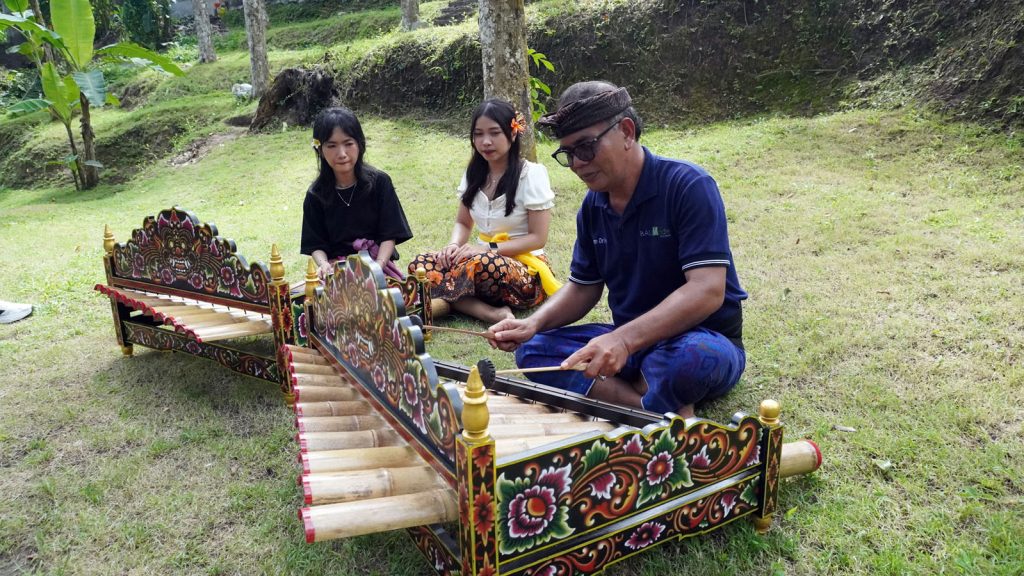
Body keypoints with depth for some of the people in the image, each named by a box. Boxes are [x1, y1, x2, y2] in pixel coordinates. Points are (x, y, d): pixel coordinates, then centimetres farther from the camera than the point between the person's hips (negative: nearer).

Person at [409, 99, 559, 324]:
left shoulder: (532, 174, -8)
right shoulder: (474, 174, 8)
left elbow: (537, 238, -10)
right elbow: (463, 223, 16)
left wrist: (488, 249, -20)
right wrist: (455, 245, -8)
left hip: (526, 271, -6)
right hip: (486, 259, 6)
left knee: (480, 264, -40)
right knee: (420, 264, -20)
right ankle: (492, 313, -35)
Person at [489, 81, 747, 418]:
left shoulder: (689, 186, -17)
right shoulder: (593, 206, 4)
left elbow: (707, 290, -27)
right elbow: (583, 287, 11)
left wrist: (625, 339, -38)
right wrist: (534, 323, -10)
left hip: (705, 339, -7)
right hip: (630, 343, 7)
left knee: (690, 357, -41)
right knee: (533, 351, -12)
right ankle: (659, 409, -23)